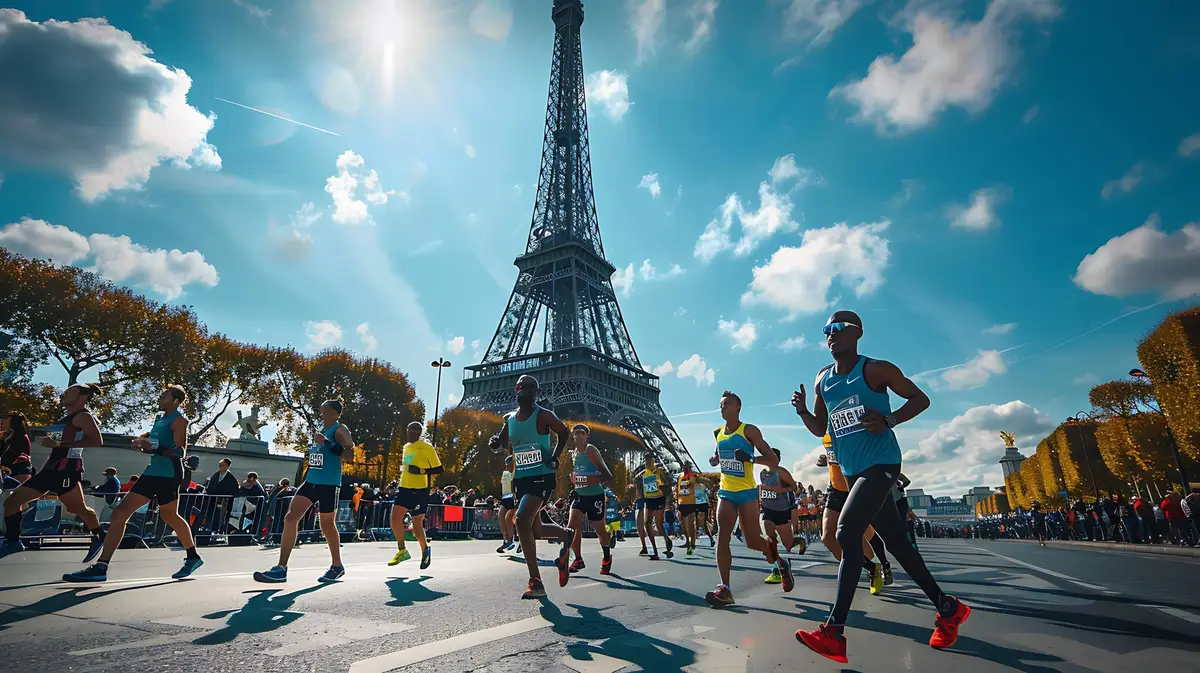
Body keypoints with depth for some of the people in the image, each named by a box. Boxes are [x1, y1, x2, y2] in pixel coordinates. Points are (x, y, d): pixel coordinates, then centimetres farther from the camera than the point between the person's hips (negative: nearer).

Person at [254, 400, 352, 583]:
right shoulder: (320, 430, 17)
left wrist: (327, 442, -35)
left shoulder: (340, 430, -9)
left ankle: (337, 566, 23)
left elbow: (350, 449, -26)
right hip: (311, 481, 8)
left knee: (327, 525, 4)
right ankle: (281, 568, -3)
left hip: (328, 484, -8)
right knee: (290, 517, -4)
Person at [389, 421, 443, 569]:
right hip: (404, 488, 7)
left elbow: (440, 469, -11)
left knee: (417, 524, 0)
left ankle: (425, 549, 27)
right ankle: (402, 551, 10)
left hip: (420, 490, -6)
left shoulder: (427, 447, -8)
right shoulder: (406, 447, 14)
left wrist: (422, 471, -22)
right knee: (395, 517, -7)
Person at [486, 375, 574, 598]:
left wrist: (555, 456, -8)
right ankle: (566, 535, 46)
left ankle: (536, 583, -13)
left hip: (542, 477, -7)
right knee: (535, 530, 13)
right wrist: (497, 442, -1)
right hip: (520, 478, 7)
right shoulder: (509, 419, 8)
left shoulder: (543, 415, -9)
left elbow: (565, 433, 4)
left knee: (522, 520, -23)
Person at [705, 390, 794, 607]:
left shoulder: (749, 430, -9)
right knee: (722, 535, -13)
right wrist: (715, 460, 6)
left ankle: (779, 561, 34)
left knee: (752, 541, 0)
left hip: (747, 492, -4)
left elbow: (773, 460, -11)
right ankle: (724, 589, -14)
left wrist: (750, 458, -28)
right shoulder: (718, 433, 9)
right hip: (725, 491, 5)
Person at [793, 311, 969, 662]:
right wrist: (802, 411, -3)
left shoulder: (874, 369, -7)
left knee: (847, 533, -19)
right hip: (852, 472, 8)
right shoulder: (822, 380, 12)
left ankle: (833, 632, -18)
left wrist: (889, 419, -18)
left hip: (881, 464, -7)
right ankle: (948, 607, 31)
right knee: (896, 542, 13)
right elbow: (820, 429, 17)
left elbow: (920, 398, -2)